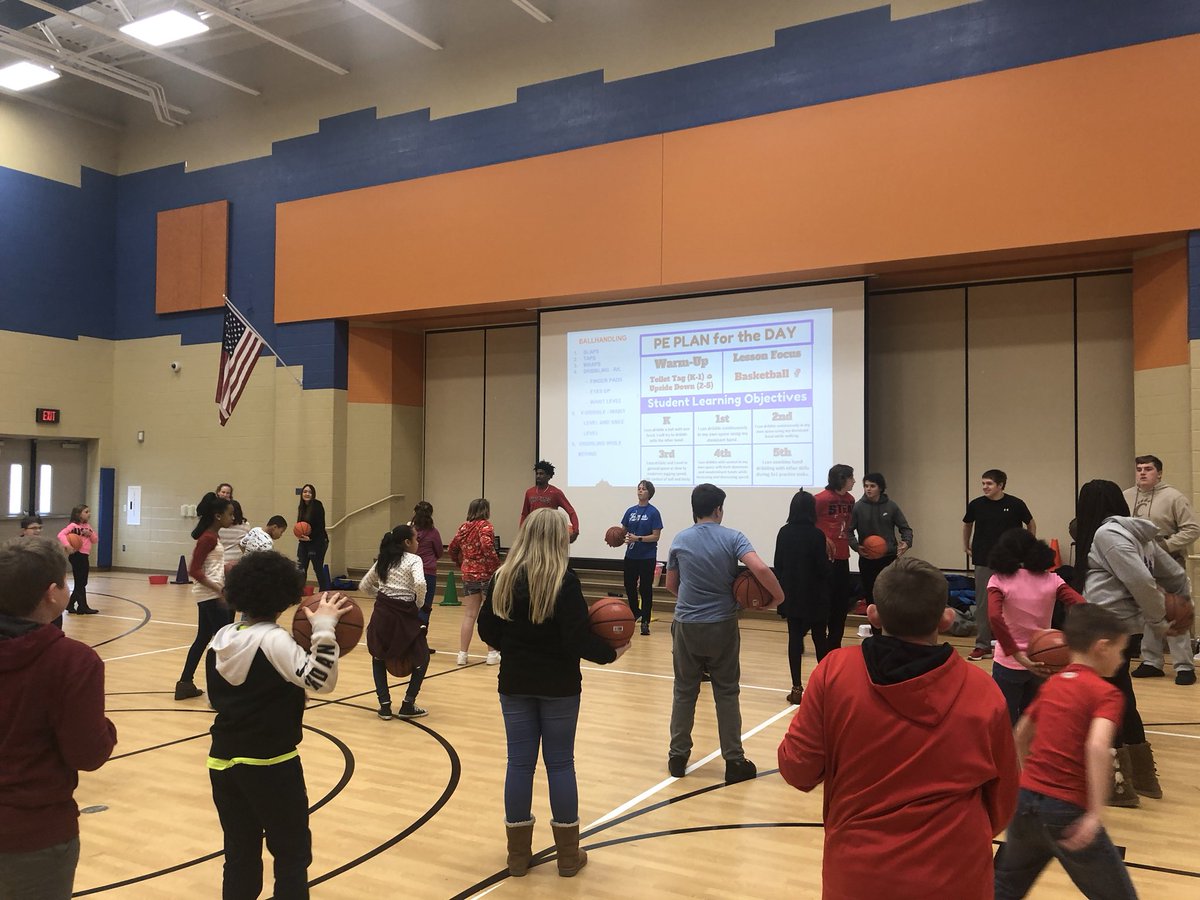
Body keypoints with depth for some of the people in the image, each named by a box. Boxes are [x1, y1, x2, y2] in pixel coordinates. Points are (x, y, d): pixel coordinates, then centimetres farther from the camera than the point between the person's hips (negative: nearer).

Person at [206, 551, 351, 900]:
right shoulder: (274, 640, -17)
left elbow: (215, 698, 15)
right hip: (270, 765, -7)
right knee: (293, 854, 9)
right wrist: (324, 629, -27)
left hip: (223, 760, 7)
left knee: (240, 855, 16)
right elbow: (321, 680, -27)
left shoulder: (222, 638, 5)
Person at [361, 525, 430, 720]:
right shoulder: (413, 560, -4)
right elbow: (420, 584, -22)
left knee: (379, 657, 26)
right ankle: (408, 705, 11)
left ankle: (385, 705, 16)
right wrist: (419, 605, -6)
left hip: (382, 613, 5)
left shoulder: (383, 561, 14)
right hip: (404, 614, -5)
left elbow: (364, 586, 20)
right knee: (422, 658, 16)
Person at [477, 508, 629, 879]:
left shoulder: (503, 578, -1)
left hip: (515, 684, 3)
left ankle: (518, 853, 19)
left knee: (519, 763, 11)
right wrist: (610, 652, -1)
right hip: (558, 686, -3)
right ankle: (568, 855, 17)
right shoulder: (564, 581, -15)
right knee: (560, 764, 7)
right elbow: (577, 639, -18)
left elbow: (488, 630, 5)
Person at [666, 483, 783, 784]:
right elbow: (760, 569, -22)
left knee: (684, 692, 12)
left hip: (686, 626, 2)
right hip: (722, 626, -1)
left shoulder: (680, 540, 0)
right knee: (726, 693, 8)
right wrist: (778, 596, -8)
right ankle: (734, 761, 12)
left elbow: (671, 585, 9)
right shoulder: (732, 538, -8)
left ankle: (678, 756, 19)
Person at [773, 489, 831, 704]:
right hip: (815, 597, -3)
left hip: (791, 596, 3)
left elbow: (778, 565, 3)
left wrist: (782, 590, 13)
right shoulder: (816, 535, -14)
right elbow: (823, 568, -13)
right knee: (819, 638, 11)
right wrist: (831, 563, 9)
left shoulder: (784, 533, -2)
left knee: (795, 638, 5)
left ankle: (797, 688, 3)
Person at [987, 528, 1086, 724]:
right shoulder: (1051, 579, 0)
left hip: (1009, 664, -3)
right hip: (1042, 664, 4)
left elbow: (995, 617, -26)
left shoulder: (999, 580, -9)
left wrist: (1017, 655, -24)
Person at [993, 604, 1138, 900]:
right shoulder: (1106, 693, -7)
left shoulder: (1051, 684, 12)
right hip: (1066, 811, -6)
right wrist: (1095, 814, -27)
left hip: (1024, 799, 6)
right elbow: (1097, 747, -24)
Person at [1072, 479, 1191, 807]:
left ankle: (1118, 785, 7)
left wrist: (1159, 623, -10)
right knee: (1121, 701, 18)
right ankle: (1142, 778, 29)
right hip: (1122, 626, 10)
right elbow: (1177, 576, 18)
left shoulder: (1106, 533, -14)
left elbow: (1141, 581, -21)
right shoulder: (1135, 533, 14)